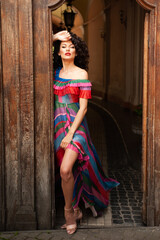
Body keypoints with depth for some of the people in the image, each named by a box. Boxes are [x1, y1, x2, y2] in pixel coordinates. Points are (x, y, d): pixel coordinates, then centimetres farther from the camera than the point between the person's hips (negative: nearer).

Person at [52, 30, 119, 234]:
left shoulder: (81, 74, -2)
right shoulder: (55, 72, 9)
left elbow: (83, 108, -7)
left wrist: (70, 134, -15)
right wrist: (53, 38, 4)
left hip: (75, 126, -4)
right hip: (58, 125, 4)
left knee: (65, 170, -20)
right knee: (67, 173, 9)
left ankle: (69, 211, 2)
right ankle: (75, 210, 28)